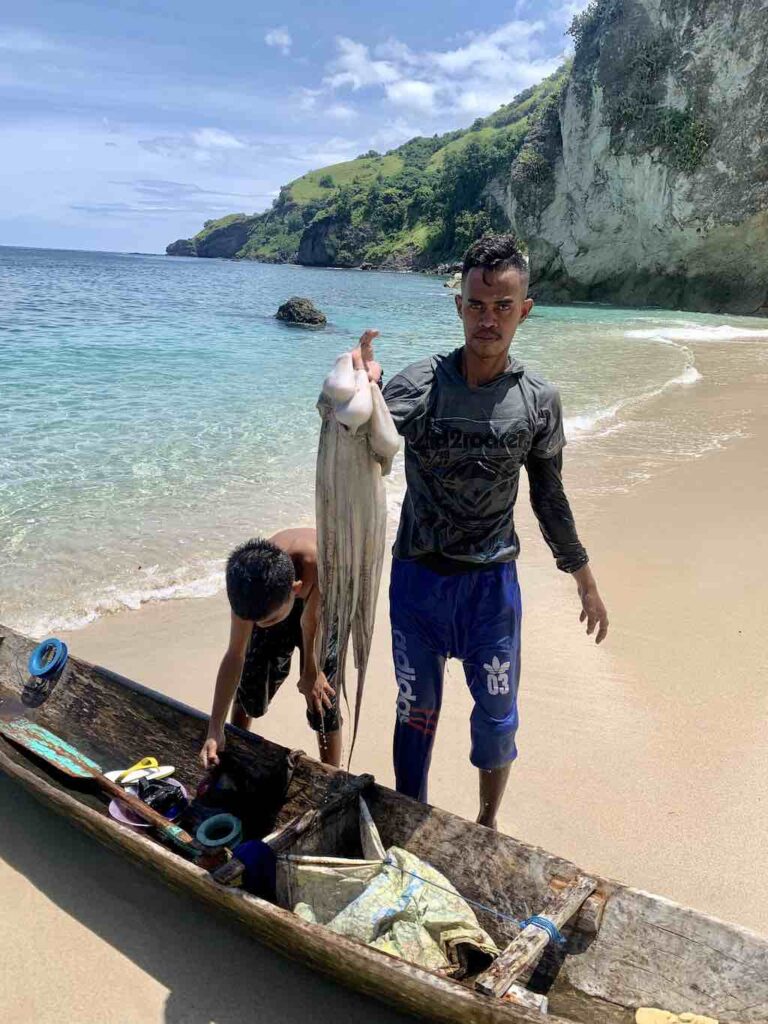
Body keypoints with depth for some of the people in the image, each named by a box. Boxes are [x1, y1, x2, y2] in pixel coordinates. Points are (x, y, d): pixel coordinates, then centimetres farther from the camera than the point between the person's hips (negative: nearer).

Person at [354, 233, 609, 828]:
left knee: (498, 718, 12)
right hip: (418, 577, 0)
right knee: (415, 711, 15)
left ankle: (487, 828, 40)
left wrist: (587, 583, 11)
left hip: (492, 581, 1)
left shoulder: (538, 401, -5)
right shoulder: (421, 383, -11)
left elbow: (550, 497, 5)